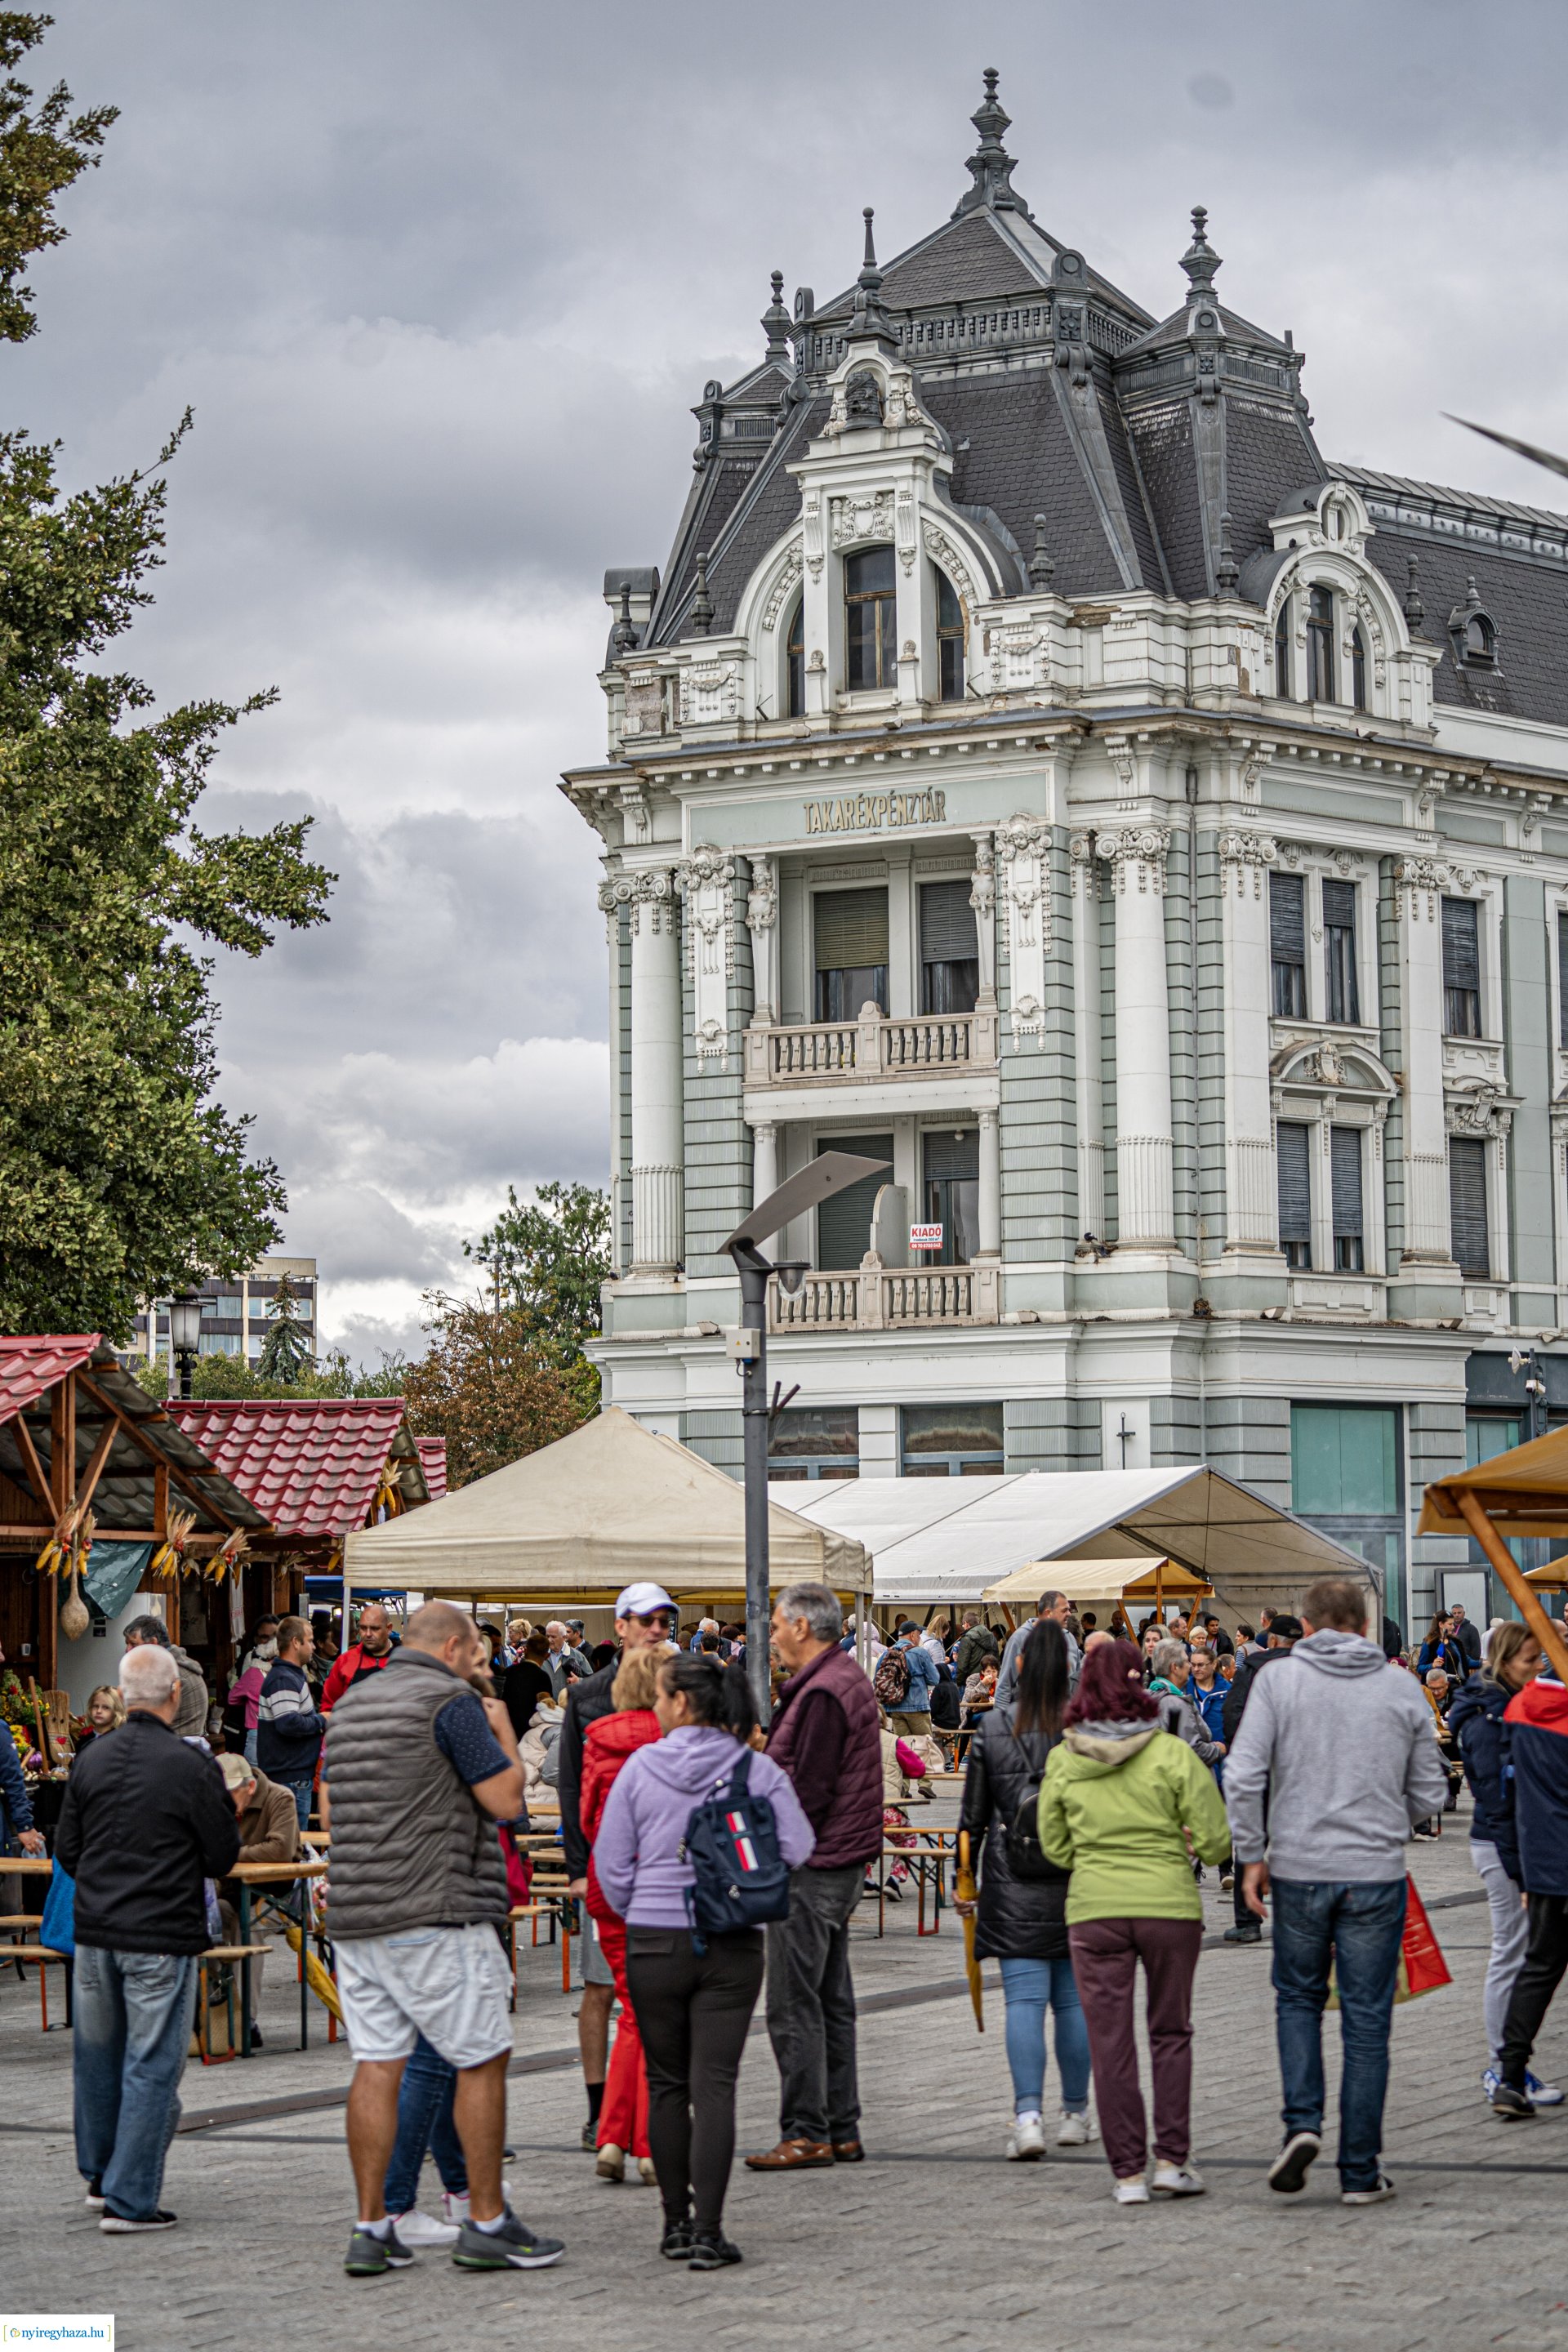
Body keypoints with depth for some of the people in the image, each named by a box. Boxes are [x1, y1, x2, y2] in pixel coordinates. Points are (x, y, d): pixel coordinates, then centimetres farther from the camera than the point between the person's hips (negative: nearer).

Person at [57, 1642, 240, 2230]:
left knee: (98, 2057, 19)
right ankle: (129, 2199, 2)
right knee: (152, 2066, 1)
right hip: (162, 1938, -5)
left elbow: (66, 1849, 8)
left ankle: (100, 2177, 32)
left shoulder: (91, 1760, 1)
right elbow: (223, 1858, -6)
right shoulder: (192, 1766, -14)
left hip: (95, 1931, 5)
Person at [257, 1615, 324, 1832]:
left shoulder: (293, 1675, 18)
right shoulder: (283, 1680, -17)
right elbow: (289, 1723, -28)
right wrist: (321, 1722, -14)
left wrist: (319, 1720, 9)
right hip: (290, 1778, -11)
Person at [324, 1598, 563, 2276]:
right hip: (436, 1915, -7)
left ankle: (371, 2230, 5)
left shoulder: (350, 1704, 16)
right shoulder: (452, 1702, -8)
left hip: (354, 1915, 7)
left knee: (376, 2064, 6)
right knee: (482, 2060, 2)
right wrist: (503, 1733, 7)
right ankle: (487, 2224, 4)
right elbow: (505, 1800, -10)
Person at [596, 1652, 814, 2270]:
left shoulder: (641, 1767, -3)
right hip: (732, 1945, 0)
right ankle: (707, 2231, -7)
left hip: (655, 1941, 0)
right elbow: (796, 1850, -3)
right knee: (714, 2083, -1)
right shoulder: (758, 1771, -4)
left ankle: (677, 2222, 17)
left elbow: (610, 1859, 1)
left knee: (666, 2083, 12)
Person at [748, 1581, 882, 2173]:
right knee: (831, 2001, 13)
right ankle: (841, 2130, 17)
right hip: (841, 1861, 11)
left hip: (812, 1868, -11)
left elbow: (808, 1791, -20)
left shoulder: (822, 1693, -17)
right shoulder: (849, 1678, 16)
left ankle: (806, 2133, -4)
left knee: (794, 2005, -6)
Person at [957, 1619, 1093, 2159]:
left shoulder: (992, 1728, -2)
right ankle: (1074, 2114, 21)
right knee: (1073, 1999, 12)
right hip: (1078, 1881, 0)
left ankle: (1028, 2116, -16)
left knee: (1024, 2000, -3)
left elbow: (973, 1814, 3)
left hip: (1013, 1886, 0)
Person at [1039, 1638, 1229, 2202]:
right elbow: (1215, 1841, -6)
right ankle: (1171, 2158, 7)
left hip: (1094, 1909, 1)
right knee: (1170, 2033, 14)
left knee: (1110, 2043, 6)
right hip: (1169, 1903, -1)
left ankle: (1128, 2171, 5)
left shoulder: (1062, 1759, 1)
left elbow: (1055, 1848, 10)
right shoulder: (1171, 1753, -7)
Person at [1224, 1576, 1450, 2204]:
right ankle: (1360, 2170, 9)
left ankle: (1302, 2121, 0)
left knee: (1298, 1998, 20)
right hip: (1377, 1875, 0)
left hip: (1299, 1870, 0)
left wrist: (1252, 1856, 2)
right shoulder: (1402, 1688, 2)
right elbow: (1430, 1793, 5)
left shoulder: (1280, 1680, -3)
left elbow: (1242, 1776, -9)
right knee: (1367, 2021, 6)